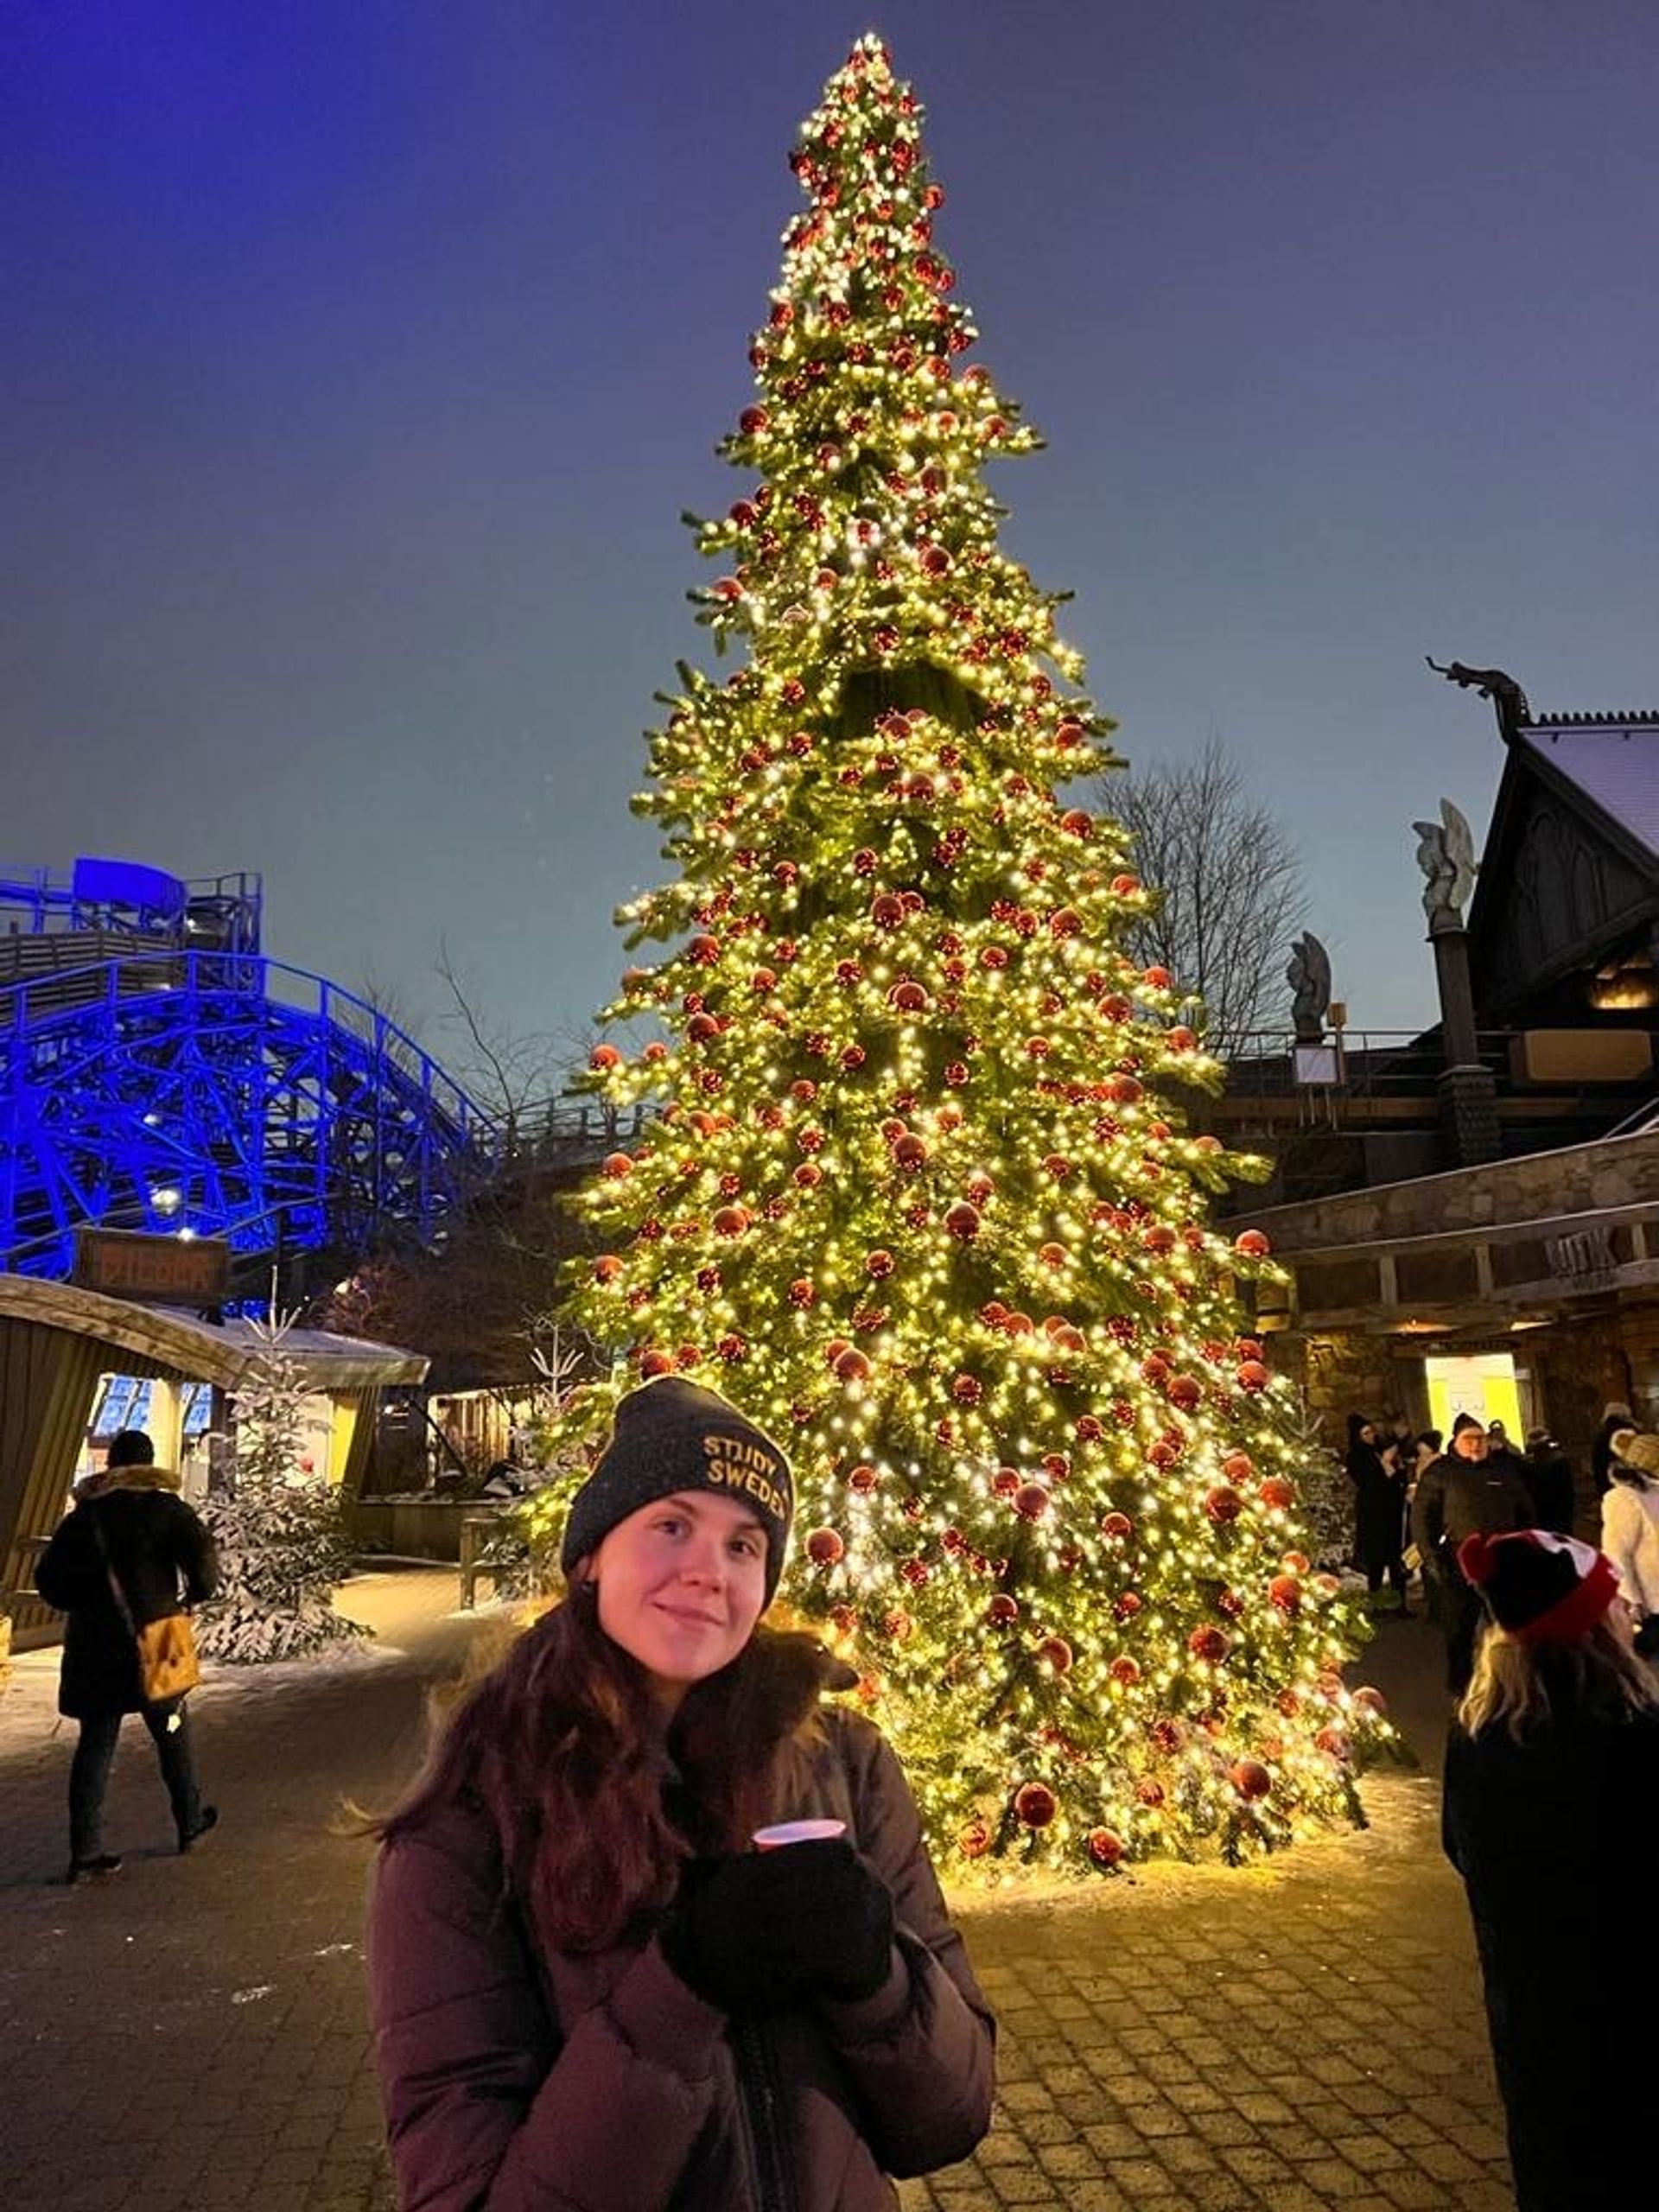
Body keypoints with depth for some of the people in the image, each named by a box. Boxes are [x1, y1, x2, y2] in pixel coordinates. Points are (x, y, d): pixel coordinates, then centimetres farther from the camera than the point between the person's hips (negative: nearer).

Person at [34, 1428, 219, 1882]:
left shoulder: (82, 1514, 6)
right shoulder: (164, 1507, -6)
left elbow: (48, 1579, 7)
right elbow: (201, 1555, -18)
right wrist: (198, 1592, 1)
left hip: (92, 1645, 3)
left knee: (94, 1744, 10)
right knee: (173, 1734, 14)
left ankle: (85, 1850, 8)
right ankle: (191, 1823, 28)